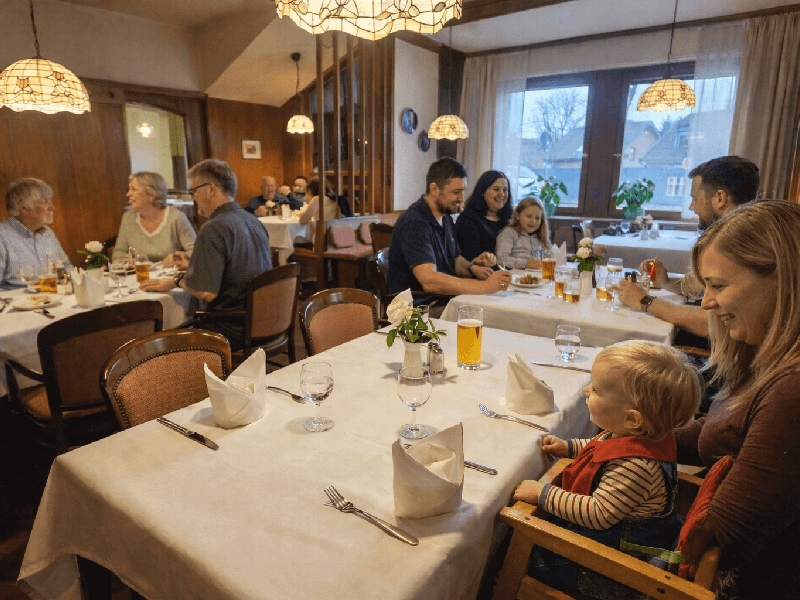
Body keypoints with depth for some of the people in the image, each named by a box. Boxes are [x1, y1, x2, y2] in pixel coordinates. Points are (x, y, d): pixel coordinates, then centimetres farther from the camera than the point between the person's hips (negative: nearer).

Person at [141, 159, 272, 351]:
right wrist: (193, 264, 25)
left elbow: (206, 292, -25)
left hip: (232, 332, -9)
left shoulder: (213, 229, -21)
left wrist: (178, 280, -5)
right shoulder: (254, 221, 8)